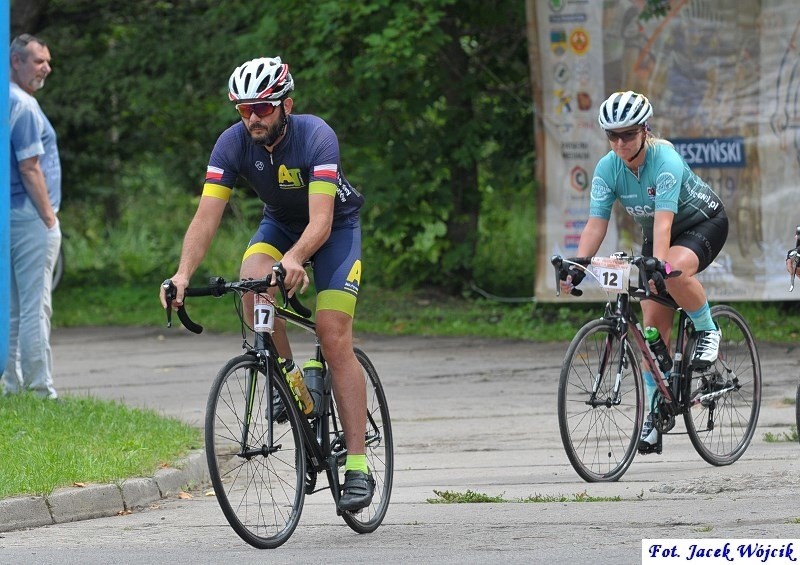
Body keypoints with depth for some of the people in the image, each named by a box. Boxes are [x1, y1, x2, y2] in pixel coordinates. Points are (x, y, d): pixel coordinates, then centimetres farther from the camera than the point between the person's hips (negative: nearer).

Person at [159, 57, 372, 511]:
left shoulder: (316, 137, -32)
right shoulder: (234, 143, -21)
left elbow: (320, 221, -41)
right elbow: (207, 216, -27)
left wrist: (294, 259, -61)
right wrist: (184, 274, -43)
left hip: (335, 226, -4)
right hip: (280, 224, 4)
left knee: (334, 336, -16)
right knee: (253, 277, -31)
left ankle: (358, 468, -15)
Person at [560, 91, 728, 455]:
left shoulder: (666, 161, -32)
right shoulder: (607, 169, -16)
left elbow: (664, 218, -43)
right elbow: (596, 222, -20)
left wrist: (658, 262, -56)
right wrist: (577, 266, -33)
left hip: (704, 223, -6)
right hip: (655, 235, 6)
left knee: (676, 270, -39)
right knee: (653, 324, -4)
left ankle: (707, 332, -12)